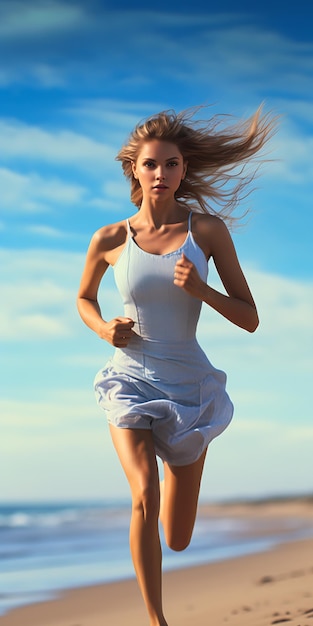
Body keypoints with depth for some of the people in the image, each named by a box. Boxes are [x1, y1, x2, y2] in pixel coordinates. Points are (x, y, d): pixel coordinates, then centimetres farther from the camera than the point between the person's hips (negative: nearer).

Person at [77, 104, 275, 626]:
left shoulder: (208, 228, -6)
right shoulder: (110, 240, -4)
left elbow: (250, 319, -3)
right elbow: (84, 298, 17)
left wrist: (200, 291, -20)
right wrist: (104, 329, -5)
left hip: (189, 384, 1)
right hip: (131, 381, -1)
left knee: (178, 541, 10)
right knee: (145, 497, -28)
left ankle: (172, 461, 45)